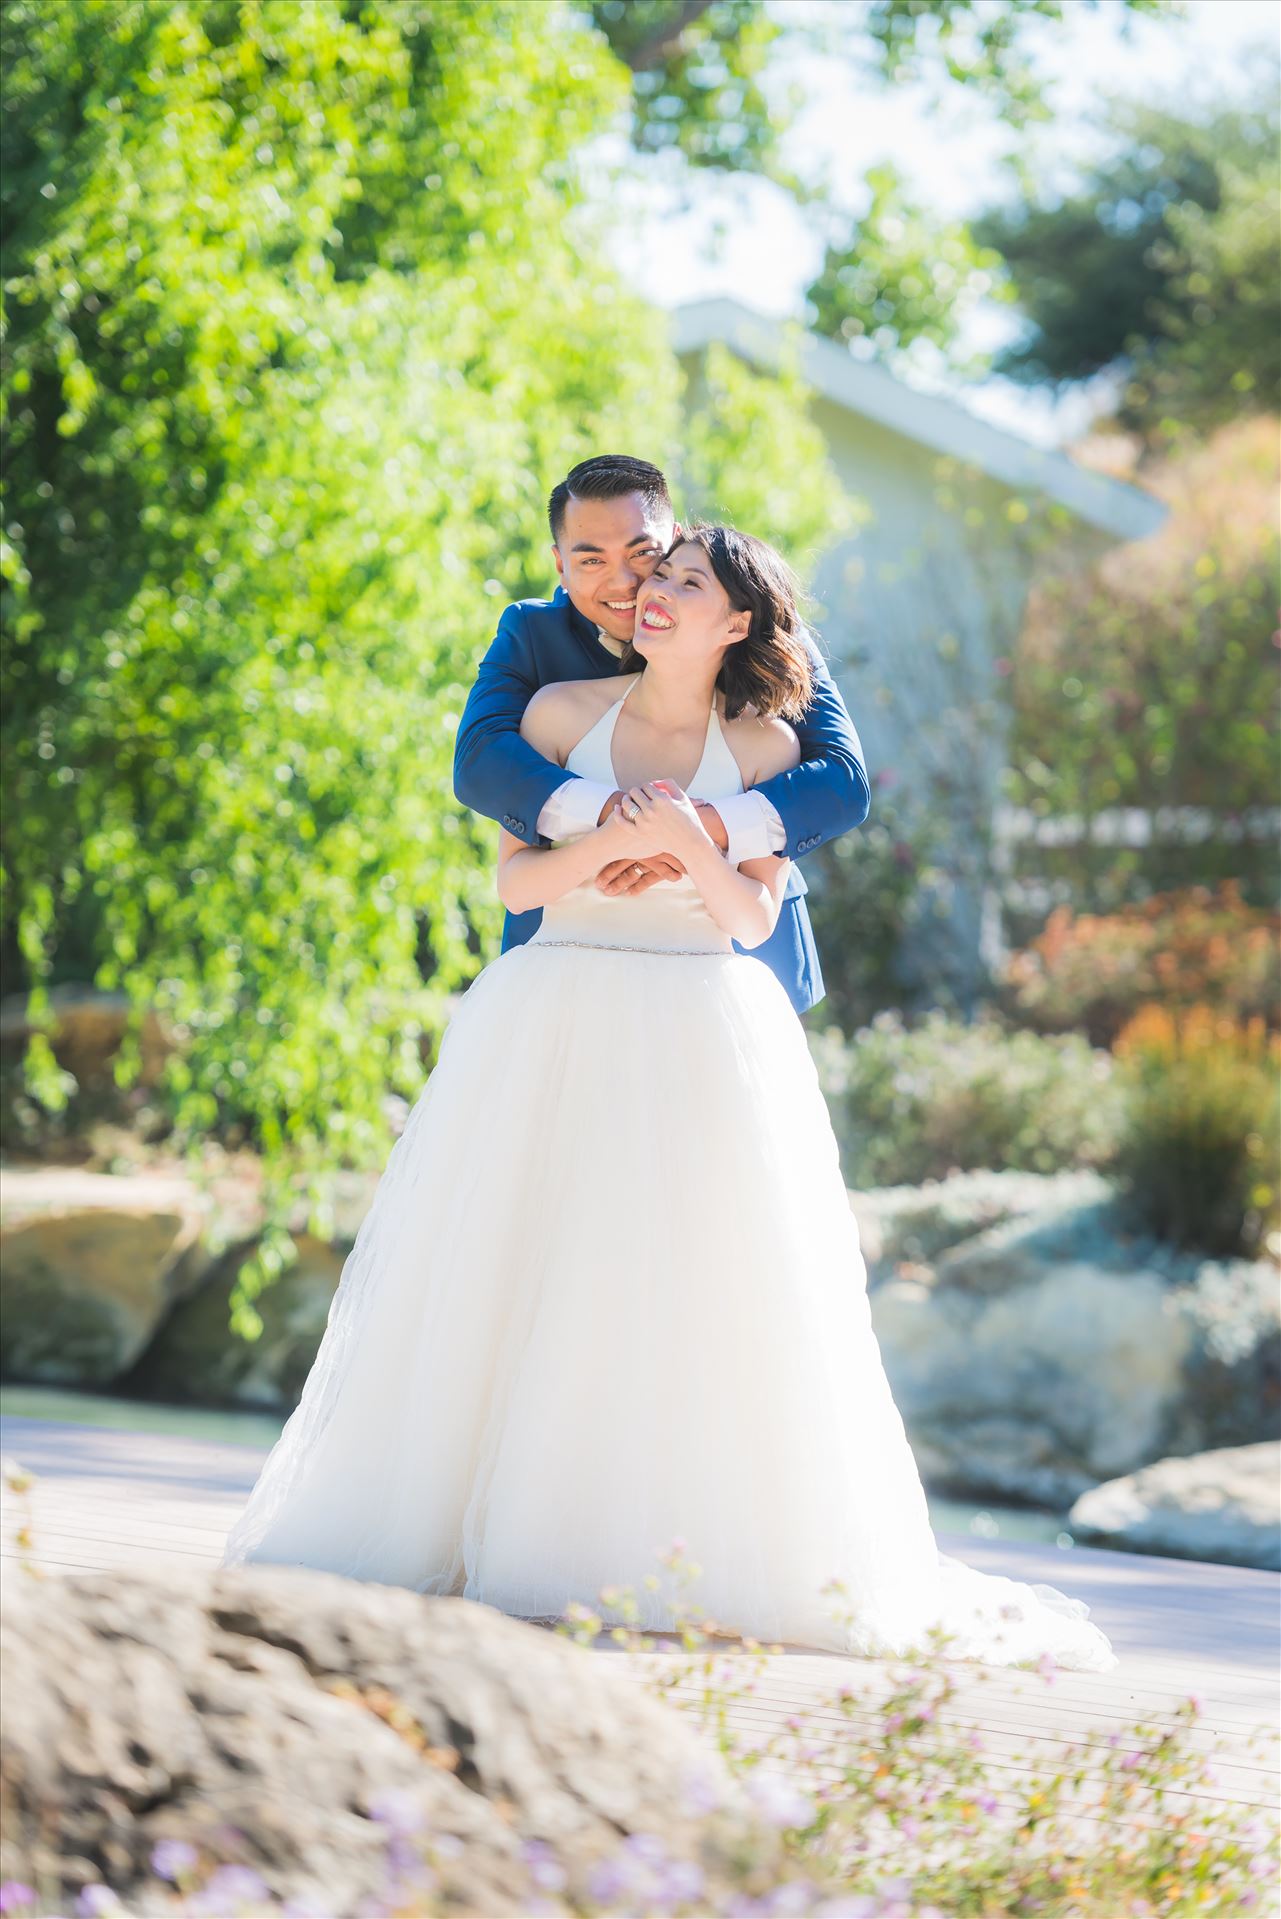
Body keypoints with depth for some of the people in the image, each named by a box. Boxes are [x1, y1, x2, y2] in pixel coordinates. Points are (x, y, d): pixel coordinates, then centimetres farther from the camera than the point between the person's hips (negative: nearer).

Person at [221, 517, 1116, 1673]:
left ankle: (703, 1559, 0)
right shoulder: (565, 712, 5)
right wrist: (607, 844, -16)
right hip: (554, 1025, 1)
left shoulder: (763, 746, 4)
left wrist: (690, 846, -18)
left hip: (704, 1043, -1)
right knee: (509, 1287, -2)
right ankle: (506, 1529, 5)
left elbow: (755, 917, 0)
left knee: (700, 1296, -6)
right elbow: (514, 882, 2)